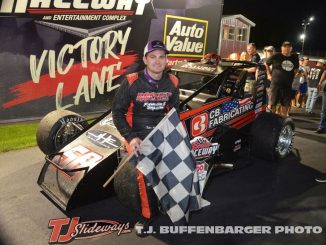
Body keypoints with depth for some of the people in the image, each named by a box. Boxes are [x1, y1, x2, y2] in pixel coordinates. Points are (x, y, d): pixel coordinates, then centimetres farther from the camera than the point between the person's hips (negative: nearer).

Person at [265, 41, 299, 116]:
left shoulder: (295, 58, 7)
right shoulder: (276, 56, -5)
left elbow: (296, 68, 24)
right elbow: (266, 64, 9)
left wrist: (292, 76, 12)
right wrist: (269, 74, 6)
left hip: (288, 84, 4)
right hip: (276, 83, -4)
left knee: (285, 104, 10)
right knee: (272, 103, -3)